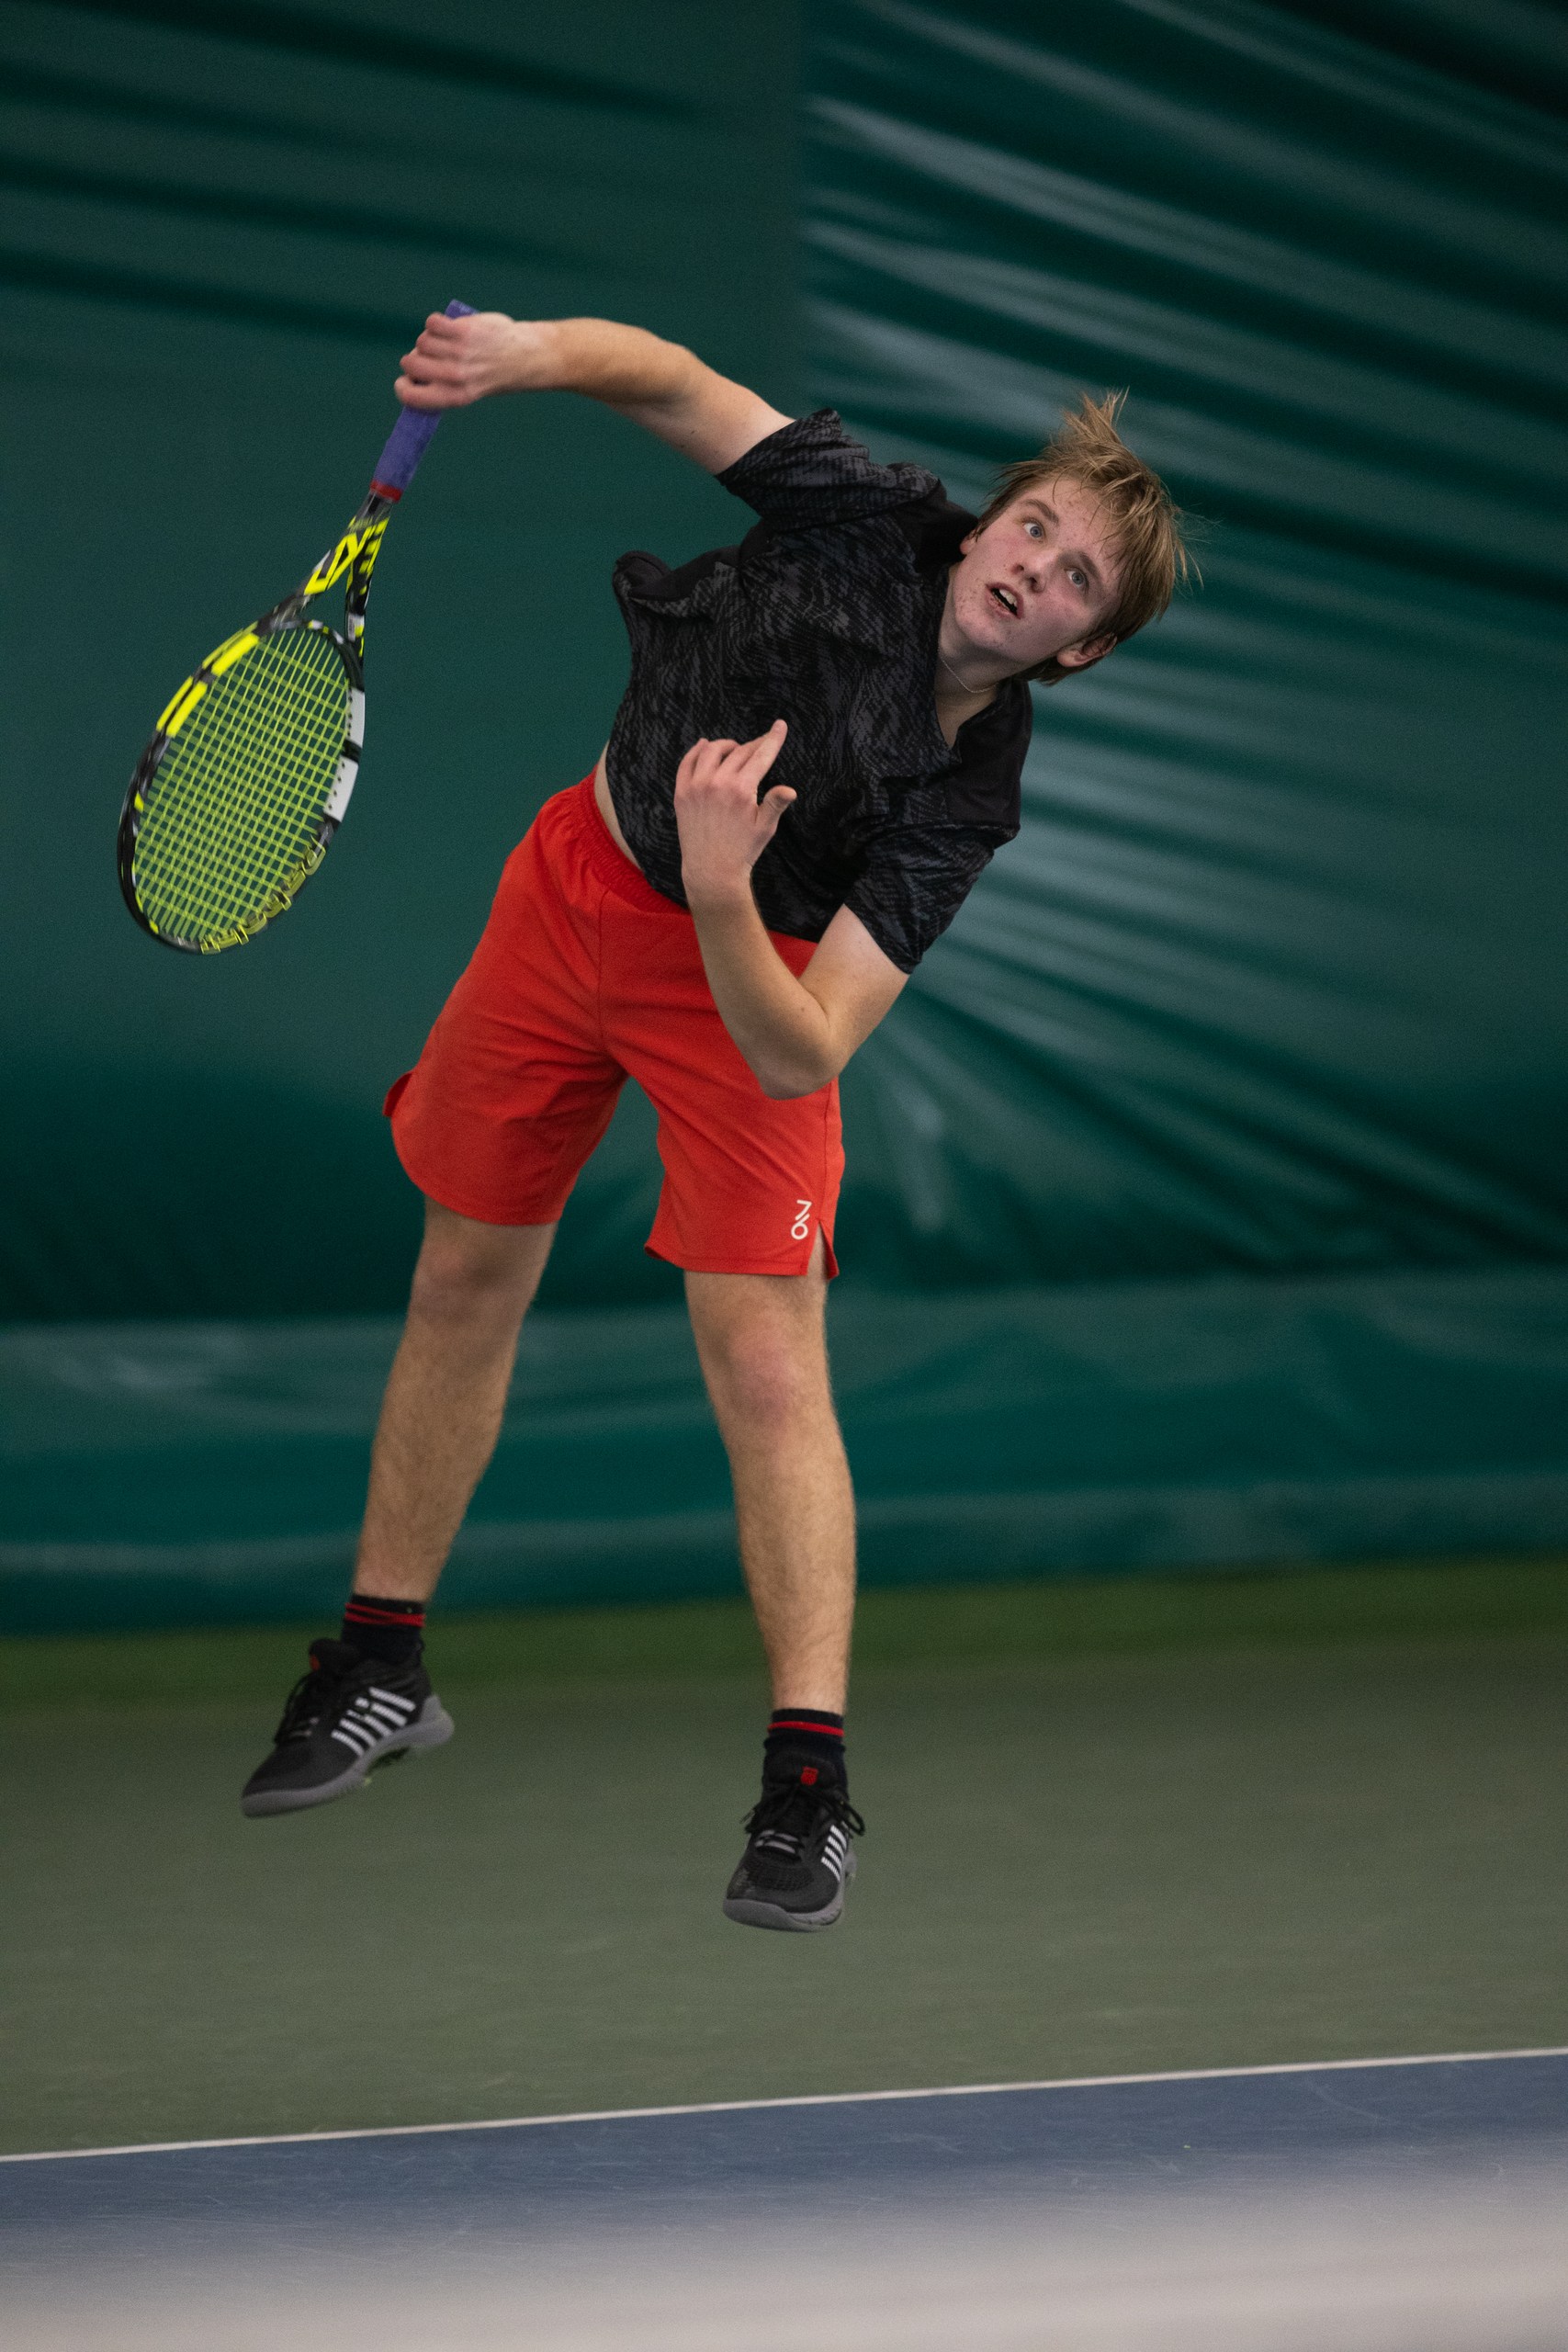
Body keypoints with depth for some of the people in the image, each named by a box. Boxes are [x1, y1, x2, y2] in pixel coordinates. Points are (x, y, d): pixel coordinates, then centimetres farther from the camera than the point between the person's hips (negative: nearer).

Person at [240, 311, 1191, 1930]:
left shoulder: (963, 806, -28)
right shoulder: (866, 523, -23)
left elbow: (802, 1055, -34)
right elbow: (666, 380, -9)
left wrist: (722, 898, -50)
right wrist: (532, 353, -29)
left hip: (741, 976, -4)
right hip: (575, 883, 4)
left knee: (766, 1364, -15)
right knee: (464, 1282, 15)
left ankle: (809, 1789, -8)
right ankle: (382, 1668, 33)